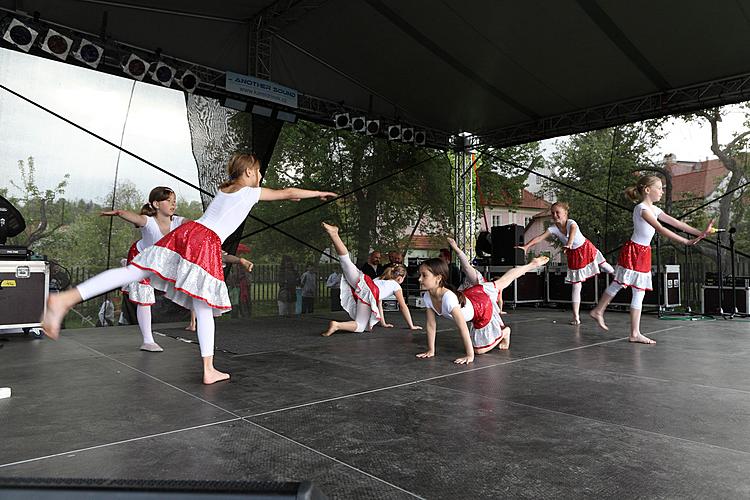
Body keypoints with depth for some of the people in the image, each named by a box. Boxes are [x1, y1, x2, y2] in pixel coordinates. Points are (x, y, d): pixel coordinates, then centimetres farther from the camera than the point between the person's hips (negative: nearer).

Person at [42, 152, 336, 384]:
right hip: (207, 243, -6)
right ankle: (209, 370, 9)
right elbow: (287, 193, 19)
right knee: (204, 308, -1)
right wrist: (318, 193, 33)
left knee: (133, 271, -4)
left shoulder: (223, 188, 29)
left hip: (186, 232, 6)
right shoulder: (251, 192, 11)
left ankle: (64, 299, -20)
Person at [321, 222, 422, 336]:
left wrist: (383, 323, 53)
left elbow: (379, 302, 47)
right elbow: (403, 307, 27)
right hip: (368, 295, -5)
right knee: (360, 326, -5)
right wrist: (411, 326, 35)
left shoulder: (381, 278, 43)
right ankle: (337, 325, -34)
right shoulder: (396, 286, 28)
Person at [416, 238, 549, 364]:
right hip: (471, 295, 5)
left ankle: (505, 332, 29)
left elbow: (462, 327, -41)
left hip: (484, 307, -5)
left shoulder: (448, 297, -44)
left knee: (480, 349, 8)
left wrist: (470, 356, -37)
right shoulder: (427, 296, -22)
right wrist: (430, 351, -14)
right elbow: (431, 324, -15)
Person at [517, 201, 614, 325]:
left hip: (586, 248, -2)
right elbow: (539, 238, -27)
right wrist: (526, 246, -43)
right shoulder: (553, 229, -16)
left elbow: (573, 232, -47)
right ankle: (576, 316, 3)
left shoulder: (571, 223, -25)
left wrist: (568, 244, -67)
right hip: (573, 255, 2)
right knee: (576, 286, 3)